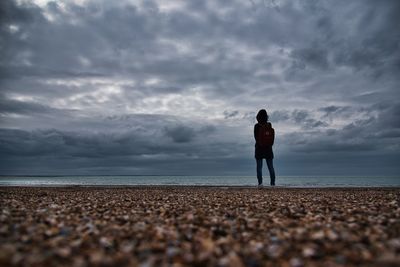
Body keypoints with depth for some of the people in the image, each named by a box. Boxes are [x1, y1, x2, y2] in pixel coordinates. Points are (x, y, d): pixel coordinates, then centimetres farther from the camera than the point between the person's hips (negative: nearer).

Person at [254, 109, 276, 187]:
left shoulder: (257, 126, -10)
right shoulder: (270, 125, 1)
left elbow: (256, 137, -5)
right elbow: (272, 139, 6)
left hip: (259, 149, -3)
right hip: (268, 149, 3)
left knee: (259, 167, 1)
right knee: (271, 167, 9)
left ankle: (260, 183, -6)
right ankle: (273, 182, 6)